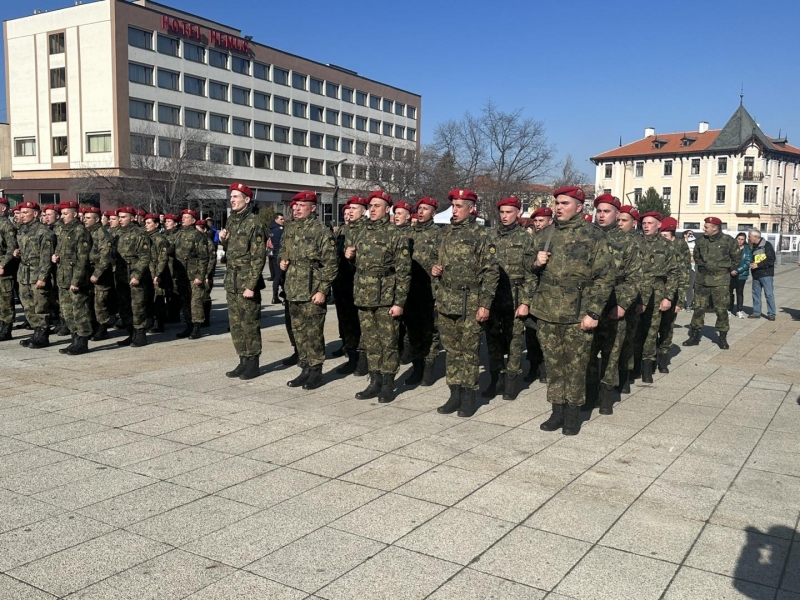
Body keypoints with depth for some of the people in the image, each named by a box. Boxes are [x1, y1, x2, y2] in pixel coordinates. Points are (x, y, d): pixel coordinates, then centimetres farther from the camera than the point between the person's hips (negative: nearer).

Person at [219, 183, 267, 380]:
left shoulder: (253, 223, -11)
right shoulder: (231, 221, 13)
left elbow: (258, 257, -15)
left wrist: (251, 285, -19)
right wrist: (223, 241, 1)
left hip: (247, 281, -8)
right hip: (231, 282, 8)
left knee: (250, 324, 0)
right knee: (235, 324, 11)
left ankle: (253, 363, 9)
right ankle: (243, 361, 20)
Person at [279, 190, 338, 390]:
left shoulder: (322, 231, -9)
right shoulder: (289, 229, 13)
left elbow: (330, 264, -12)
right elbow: (282, 251, 29)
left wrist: (322, 290, -16)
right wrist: (281, 261, 5)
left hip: (312, 291, -7)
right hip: (293, 290, 7)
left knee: (313, 333, -2)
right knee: (298, 332, 12)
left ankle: (316, 371, 10)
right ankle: (305, 369, 23)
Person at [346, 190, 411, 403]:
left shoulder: (397, 235, -7)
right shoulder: (363, 233, 13)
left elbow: (403, 271, -11)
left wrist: (399, 302, -16)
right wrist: (350, 256, 2)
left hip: (386, 298, -6)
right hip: (363, 297, 6)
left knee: (388, 342, 2)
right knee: (370, 342, 12)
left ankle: (388, 385, 11)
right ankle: (375, 382, 21)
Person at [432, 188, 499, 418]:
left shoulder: (480, 235, -8)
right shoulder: (446, 233, 11)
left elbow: (490, 272, -11)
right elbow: (437, 258, 26)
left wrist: (485, 304, -16)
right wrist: (434, 268, 2)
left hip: (470, 304, -6)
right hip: (446, 301, 6)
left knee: (469, 350, 3)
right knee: (451, 350, 11)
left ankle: (469, 397, 13)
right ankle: (455, 394, 20)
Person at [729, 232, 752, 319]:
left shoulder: (747, 249, -1)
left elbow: (748, 263, -5)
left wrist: (738, 270, -14)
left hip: (741, 274, -1)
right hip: (730, 273, 1)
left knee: (739, 292, 4)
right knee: (729, 291, 0)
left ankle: (739, 311, 14)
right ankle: (729, 309, 13)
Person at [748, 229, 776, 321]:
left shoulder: (766, 245, -9)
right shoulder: (753, 247, 13)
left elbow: (771, 260, -15)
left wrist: (758, 265, -17)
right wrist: (751, 264, 4)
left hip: (766, 274, -7)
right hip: (756, 275, 8)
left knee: (769, 294, -5)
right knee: (756, 293, 9)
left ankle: (771, 313, -1)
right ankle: (756, 312, 16)